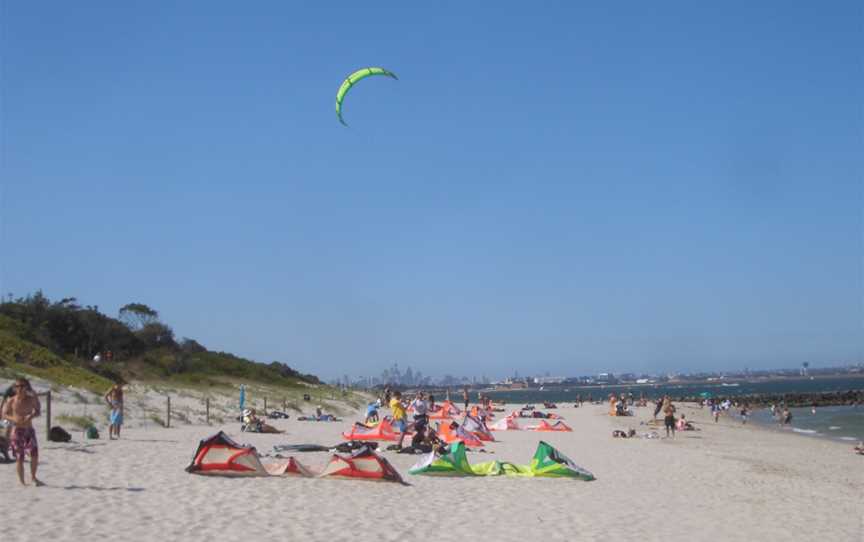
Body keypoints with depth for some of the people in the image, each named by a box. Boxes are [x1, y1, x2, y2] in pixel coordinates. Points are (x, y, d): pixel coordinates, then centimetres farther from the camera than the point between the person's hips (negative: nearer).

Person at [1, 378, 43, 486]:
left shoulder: (31, 399, 2)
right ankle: (21, 481, 10)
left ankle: (33, 477, 12)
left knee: (34, 454, -8)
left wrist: (31, 416, -13)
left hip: (29, 430, 2)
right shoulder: (11, 401, -3)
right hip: (17, 431, -2)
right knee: (19, 458, 0)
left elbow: (38, 411, 9)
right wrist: (14, 419, -19)